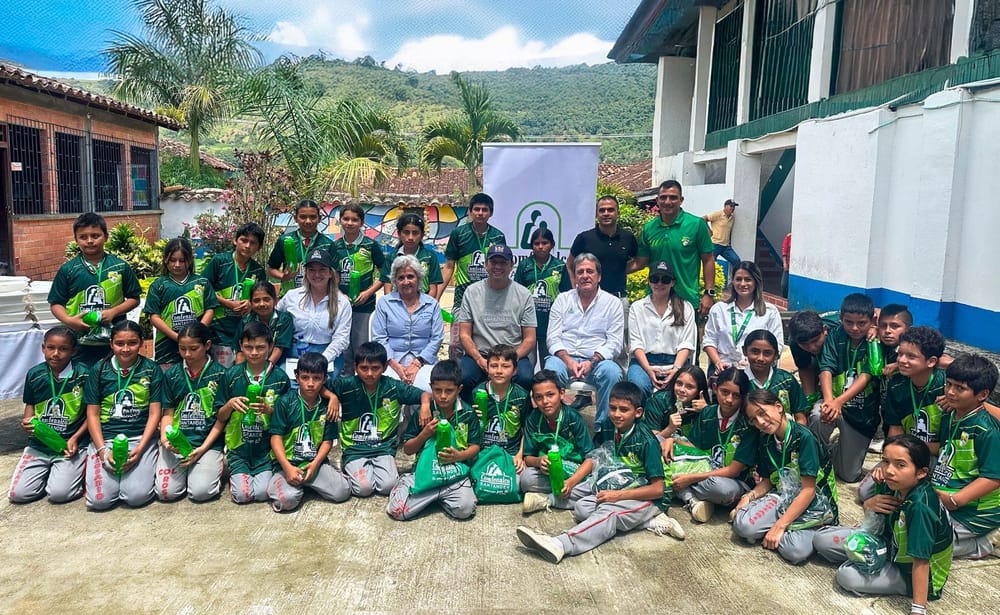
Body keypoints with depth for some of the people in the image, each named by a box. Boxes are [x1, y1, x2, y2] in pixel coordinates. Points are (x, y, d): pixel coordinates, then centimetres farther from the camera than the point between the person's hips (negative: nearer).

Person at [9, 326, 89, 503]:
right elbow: (30, 405, 15)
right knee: (18, 494, -7)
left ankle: (80, 469, 13)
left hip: (72, 445, -4)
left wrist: (76, 438, -14)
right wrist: (27, 422, -6)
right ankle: (49, 472, 21)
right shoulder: (34, 375, 0)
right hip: (39, 444, 4)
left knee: (59, 494, -17)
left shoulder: (83, 375, -11)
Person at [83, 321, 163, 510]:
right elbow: (92, 414, 4)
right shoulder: (99, 370, 5)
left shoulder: (151, 370, 2)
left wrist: (140, 448, -12)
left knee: (137, 496, -20)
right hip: (105, 438, 1)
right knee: (99, 499, -15)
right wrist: (102, 450, -8)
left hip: (140, 437, -1)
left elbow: (154, 413, 1)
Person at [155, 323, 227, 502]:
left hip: (209, 442, -2)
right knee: (165, 492, -14)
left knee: (201, 492, -20)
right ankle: (185, 469, 16)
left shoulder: (220, 374, -2)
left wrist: (202, 449, -11)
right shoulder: (172, 375, 7)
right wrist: (164, 437, -12)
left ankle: (215, 465, 11)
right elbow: (168, 413, 9)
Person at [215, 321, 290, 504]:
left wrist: (269, 410, -19)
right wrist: (230, 404, -16)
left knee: (262, 493, -15)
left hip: (267, 448, -1)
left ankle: (265, 473, 18)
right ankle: (233, 470, 19)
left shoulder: (280, 378, -4)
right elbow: (220, 418, 5)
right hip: (239, 447, 1)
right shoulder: (231, 375, -2)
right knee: (242, 495, -12)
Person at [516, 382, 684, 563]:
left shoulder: (646, 441, -16)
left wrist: (618, 495, -20)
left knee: (607, 514, -33)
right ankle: (650, 522, -17)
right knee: (582, 507, -15)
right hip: (619, 493, 8)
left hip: (648, 499, -8)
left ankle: (559, 545, -53)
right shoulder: (611, 432, 3)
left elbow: (657, 489, -18)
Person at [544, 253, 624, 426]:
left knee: (612, 372, -33)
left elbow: (614, 343, 2)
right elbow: (553, 338, 6)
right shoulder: (562, 299, 15)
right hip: (565, 357, 1)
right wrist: (568, 361, -13)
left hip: (596, 360, 0)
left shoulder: (613, 303, 11)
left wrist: (592, 362, -15)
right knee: (552, 369, -34)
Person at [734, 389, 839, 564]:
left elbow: (808, 490, -19)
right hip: (783, 497, 5)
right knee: (742, 526, -23)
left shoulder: (804, 437, -18)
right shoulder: (766, 441, 4)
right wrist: (749, 496, -11)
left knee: (795, 550, -32)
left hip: (815, 502, -4)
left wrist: (779, 525, -21)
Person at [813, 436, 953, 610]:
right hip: (893, 545, 7)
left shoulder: (920, 506, -35)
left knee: (847, 575, -19)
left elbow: (920, 561, -34)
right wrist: (870, 504, -18)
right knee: (822, 540, -2)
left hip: (911, 574, -7)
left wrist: (918, 609, -33)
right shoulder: (898, 485, -12)